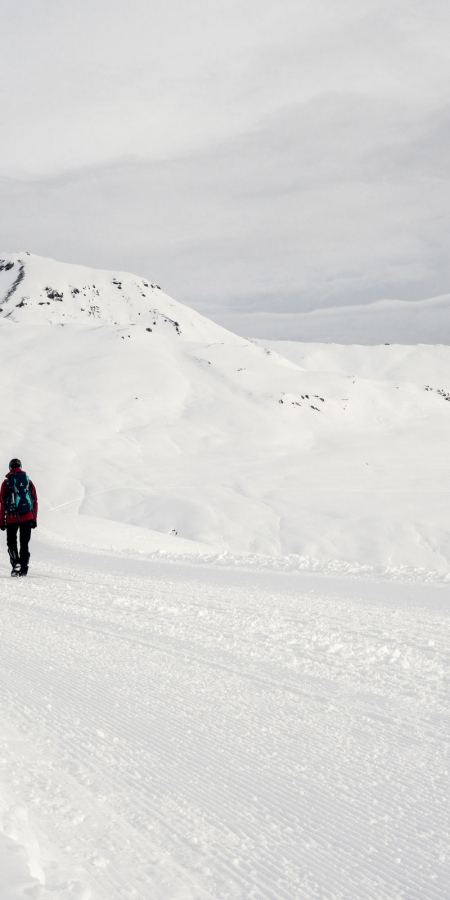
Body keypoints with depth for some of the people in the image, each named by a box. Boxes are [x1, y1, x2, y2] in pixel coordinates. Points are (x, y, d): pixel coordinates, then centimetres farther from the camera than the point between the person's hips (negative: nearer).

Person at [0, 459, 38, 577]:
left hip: (12, 518, -2)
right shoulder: (28, 481, 5)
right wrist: (34, 519, 12)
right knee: (24, 543, 10)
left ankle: (16, 563, -9)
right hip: (27, 518, 2)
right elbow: (35, 501, 6)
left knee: (12, 543, 10)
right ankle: (24, 568, 8)